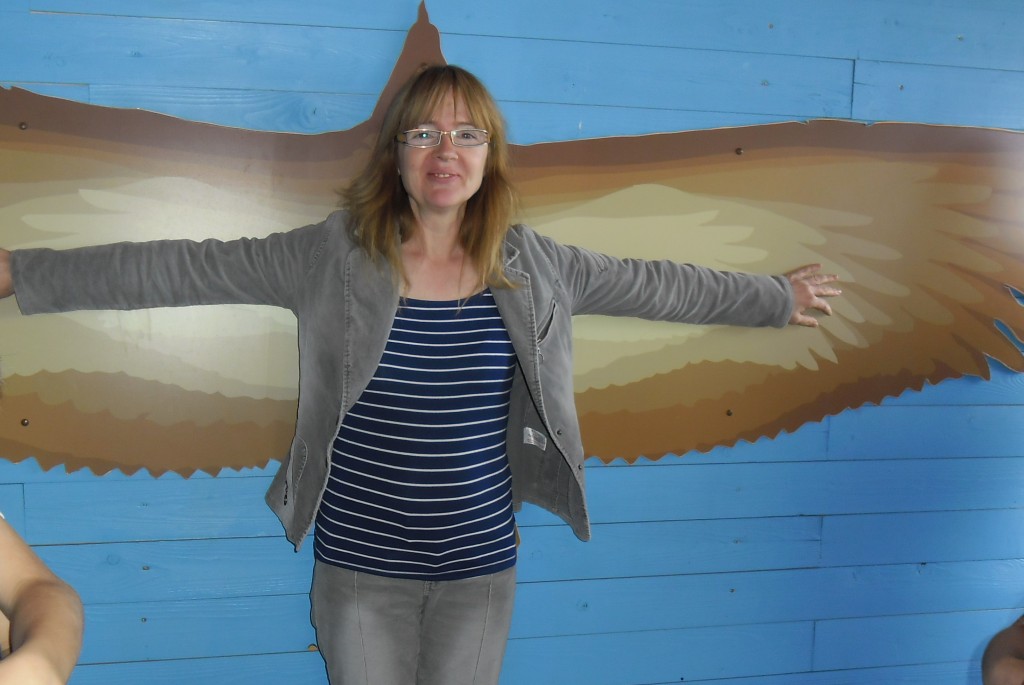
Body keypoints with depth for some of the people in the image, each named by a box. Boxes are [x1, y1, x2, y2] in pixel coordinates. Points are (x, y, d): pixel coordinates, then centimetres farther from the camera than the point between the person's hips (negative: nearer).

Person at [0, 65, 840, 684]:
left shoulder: (533, 265, -3)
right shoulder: (333, 255, -10)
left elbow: (655, 284, 8)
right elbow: (188, 270, -9)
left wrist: (777, 298, 17)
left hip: (481, 567, 2)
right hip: (361, 568, -1)